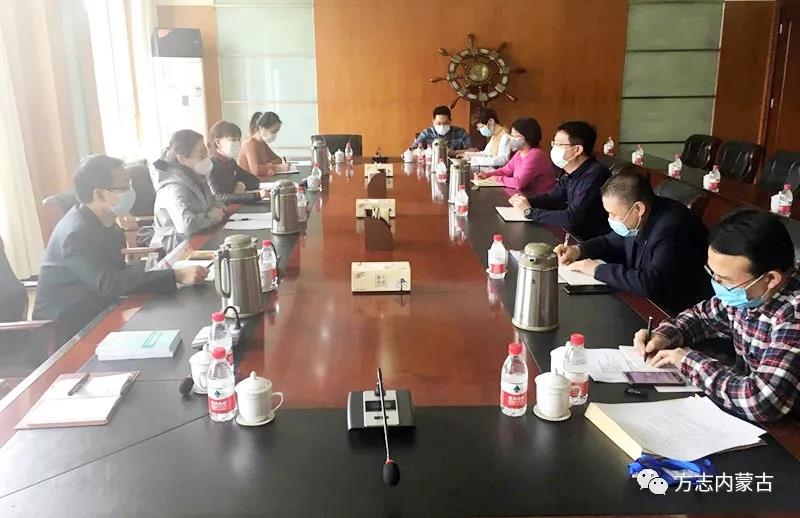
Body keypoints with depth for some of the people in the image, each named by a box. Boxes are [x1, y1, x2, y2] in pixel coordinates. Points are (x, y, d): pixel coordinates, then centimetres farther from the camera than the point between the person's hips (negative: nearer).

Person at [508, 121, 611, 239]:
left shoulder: (594, 175, -25)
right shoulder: (571, 172, 3)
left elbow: (571, 219, -28)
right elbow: (552, 197, 15)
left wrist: (530, 211, -20)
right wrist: (526, 201, -4)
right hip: (575, 235, 7)